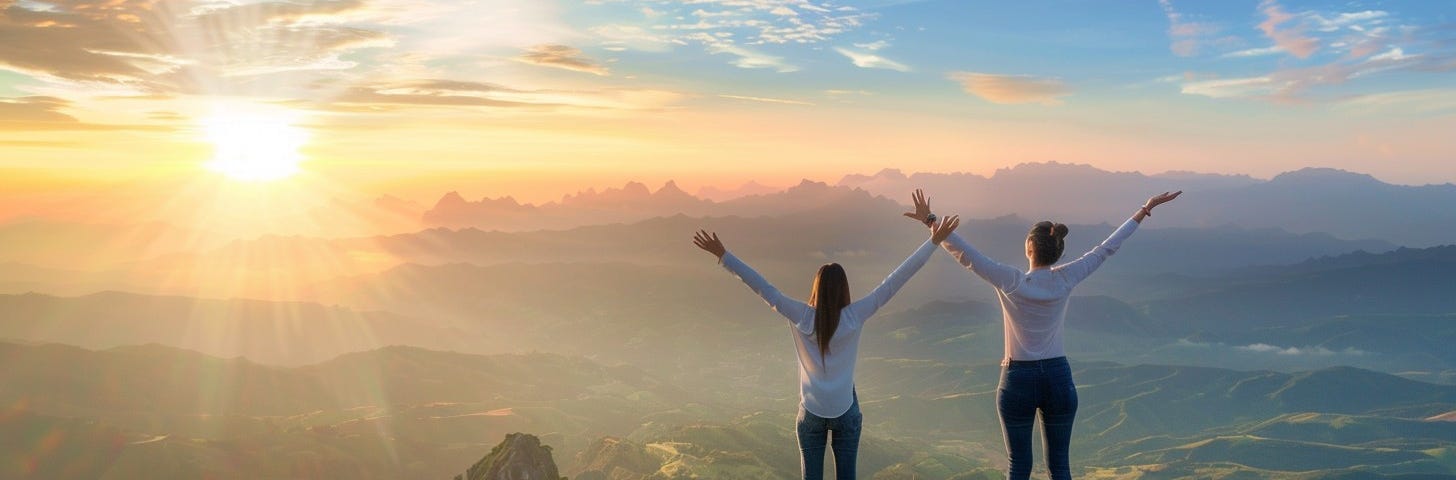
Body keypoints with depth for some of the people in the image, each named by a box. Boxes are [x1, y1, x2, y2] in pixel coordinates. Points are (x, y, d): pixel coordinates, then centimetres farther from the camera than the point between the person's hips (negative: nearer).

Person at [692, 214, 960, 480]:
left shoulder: (801, 318, -13)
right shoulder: (854, 317, -13)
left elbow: (762, 287, -13)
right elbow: (893, 283, -13)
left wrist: (722, 254, -11)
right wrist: (934, 242, -12)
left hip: (811, 412, 0)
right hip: (845, 411, 0)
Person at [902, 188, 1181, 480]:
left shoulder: (1010, 281, -14)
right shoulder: (1065, 279, -7)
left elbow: (965, 254, -16)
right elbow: (1107, 248, 1)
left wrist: (930, 220, -14)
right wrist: (1145, 210, 9)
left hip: (1019, 380, -2)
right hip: (1059, 379, 2)